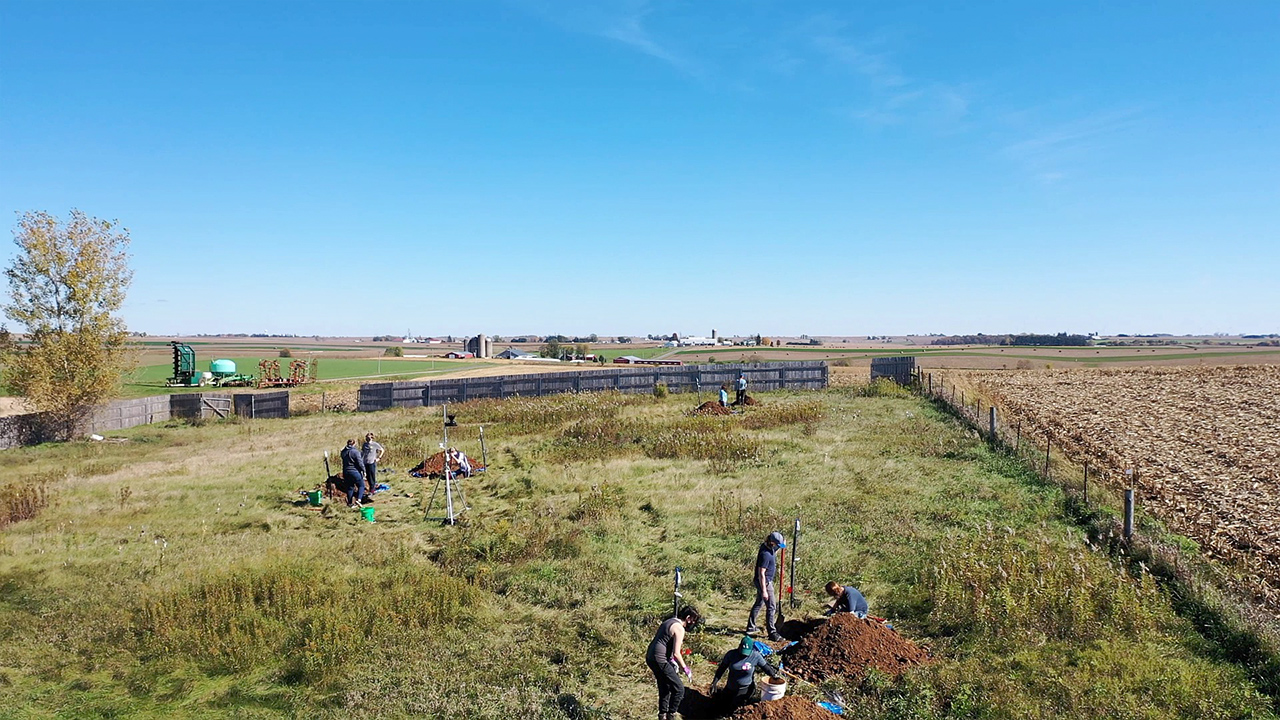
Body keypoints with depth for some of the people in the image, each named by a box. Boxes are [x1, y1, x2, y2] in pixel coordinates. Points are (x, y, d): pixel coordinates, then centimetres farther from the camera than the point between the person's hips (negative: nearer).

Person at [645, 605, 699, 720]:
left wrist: (672, 661, 26)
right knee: (679, 689, -3)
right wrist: (685, 669, -4)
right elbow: (676, 653, -16)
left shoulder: (669, 621, 16)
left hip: (650, 658, 10)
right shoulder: (679, 628, -12)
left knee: (664, 688, 22)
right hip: (659, 660, -10)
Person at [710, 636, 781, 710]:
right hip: (730, 687, 3)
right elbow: (721, 668, -6)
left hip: (745, 689, -3)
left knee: (731, 709, -6)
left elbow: (766, 667, -2)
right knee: (723, 705, 13)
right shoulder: (731, 654, -14)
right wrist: (714, 683, -8)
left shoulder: (756, 656, -19)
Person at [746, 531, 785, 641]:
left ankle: (750, 627, 31)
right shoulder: (765, 554, -26)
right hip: (764, 582, -10)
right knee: (771, 607, -6)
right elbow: (761, 574, -26)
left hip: (767, 581, 10)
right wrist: (764, 591, -25)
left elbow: (774, 554, 27)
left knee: (759, 603, 20)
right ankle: (772, 633, -2)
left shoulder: (765, 546, 1)